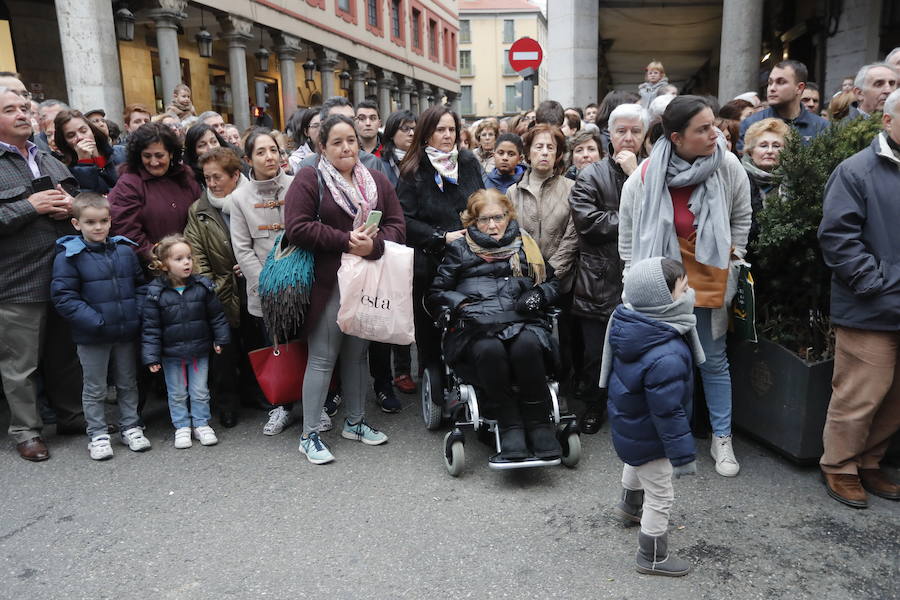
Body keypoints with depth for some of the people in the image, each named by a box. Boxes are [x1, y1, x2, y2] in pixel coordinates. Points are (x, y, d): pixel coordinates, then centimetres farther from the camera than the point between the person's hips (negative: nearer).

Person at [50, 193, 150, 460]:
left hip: (127, 332, 4)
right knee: (94, 388, 11)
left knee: (128, 383, 16)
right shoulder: (69, 256, -10)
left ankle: (131, 427, 30)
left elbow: (141, 285, 11)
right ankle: (98, 435, 24)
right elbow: (63, 296, -12)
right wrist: (94, 321, -19)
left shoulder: (124, 250, 2)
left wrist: (139, 313, -3)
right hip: (92, 337, -3)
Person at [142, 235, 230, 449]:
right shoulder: (155, 292, -12)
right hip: (171, 354, -1)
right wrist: (151, 356, -11)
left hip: (200, 351, 1)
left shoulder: (203, 286, -7)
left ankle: (202, 424, 27)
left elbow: (216, 315, 4)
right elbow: (151, 327, -9)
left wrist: (220, 339, 3)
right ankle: (182, 427, 27)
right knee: (177, 393, 13)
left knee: (200, 391, 11)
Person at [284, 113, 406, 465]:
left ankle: (355, 422, 30)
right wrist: (345, 241, -19)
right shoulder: (309, 179, -5)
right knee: (322, 357, -1)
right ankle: (310, 434, 10)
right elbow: (296, 228, -14)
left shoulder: (377, 182, 11)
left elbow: (396, 225, 5)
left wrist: (373, 244, -17)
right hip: (327, 284, -5)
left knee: (357, 354, 15)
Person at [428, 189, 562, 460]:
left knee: (527, 345, -35)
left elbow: (552, 282, 26)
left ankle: (539, 424, -21)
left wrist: (537, 295, 5)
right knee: (489, 350, -36)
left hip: (522, 323, 1)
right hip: (476, 328, -1)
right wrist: (462, 306, -5)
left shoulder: (524, 245, 23)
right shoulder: (459, 249, 19)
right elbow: (437, 292, 14)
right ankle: (510, 427, -25)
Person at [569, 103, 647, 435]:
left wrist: (635, 175, -10)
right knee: (595, 351, 7)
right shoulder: (591, 176, 3)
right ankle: (593, 405, 29)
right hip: (599, 282, -1)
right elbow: (586, 218, -13)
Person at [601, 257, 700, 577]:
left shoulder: (627, 323, -14)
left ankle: (630, 505, 66)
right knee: (660, 497, 13)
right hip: (648, 438, -9)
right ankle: (653, 557, 35)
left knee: (636, 463, 37)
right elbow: (668, 412, -33)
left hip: (627, 422, 9)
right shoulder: (666, 357, -41)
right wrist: (683, 454, -20)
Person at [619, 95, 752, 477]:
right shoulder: (644, 177, -13)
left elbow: (741, 219, 7)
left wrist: (732, 261, 5)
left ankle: (722, 439, 26)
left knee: (713, 362, 10)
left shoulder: (728, 167, -9)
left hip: (710, 281, 1)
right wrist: (633, 275, 2)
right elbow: (627, 232, 1)